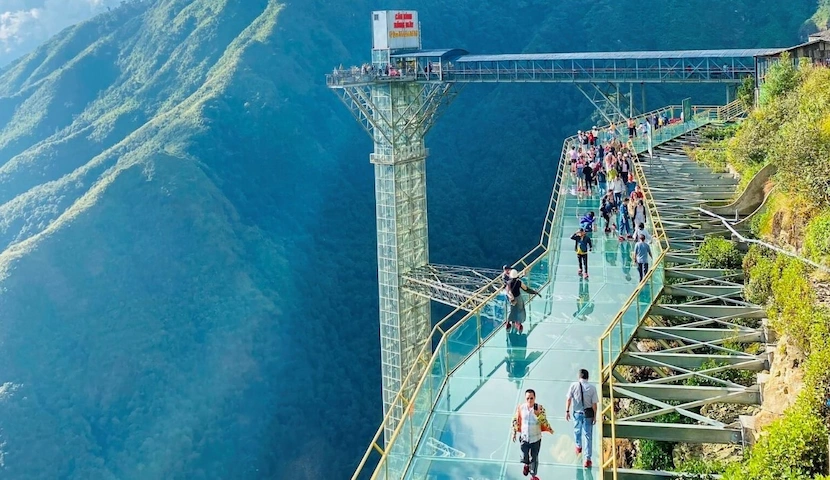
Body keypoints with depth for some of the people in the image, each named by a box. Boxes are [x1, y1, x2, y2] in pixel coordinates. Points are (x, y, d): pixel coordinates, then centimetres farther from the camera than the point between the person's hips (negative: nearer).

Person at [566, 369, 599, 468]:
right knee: (588, 436, 6)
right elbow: (594, 404, -9)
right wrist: (595, 416, 1)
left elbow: (568, 399, -8)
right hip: (588, 413, -1)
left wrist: (567, 411, 0)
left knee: (577, 430, 28)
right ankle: (587, 459, 6)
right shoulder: (592, 388, -11)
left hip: (577, 412, 1)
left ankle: (578, 447, 53)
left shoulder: (574, 385, -9)